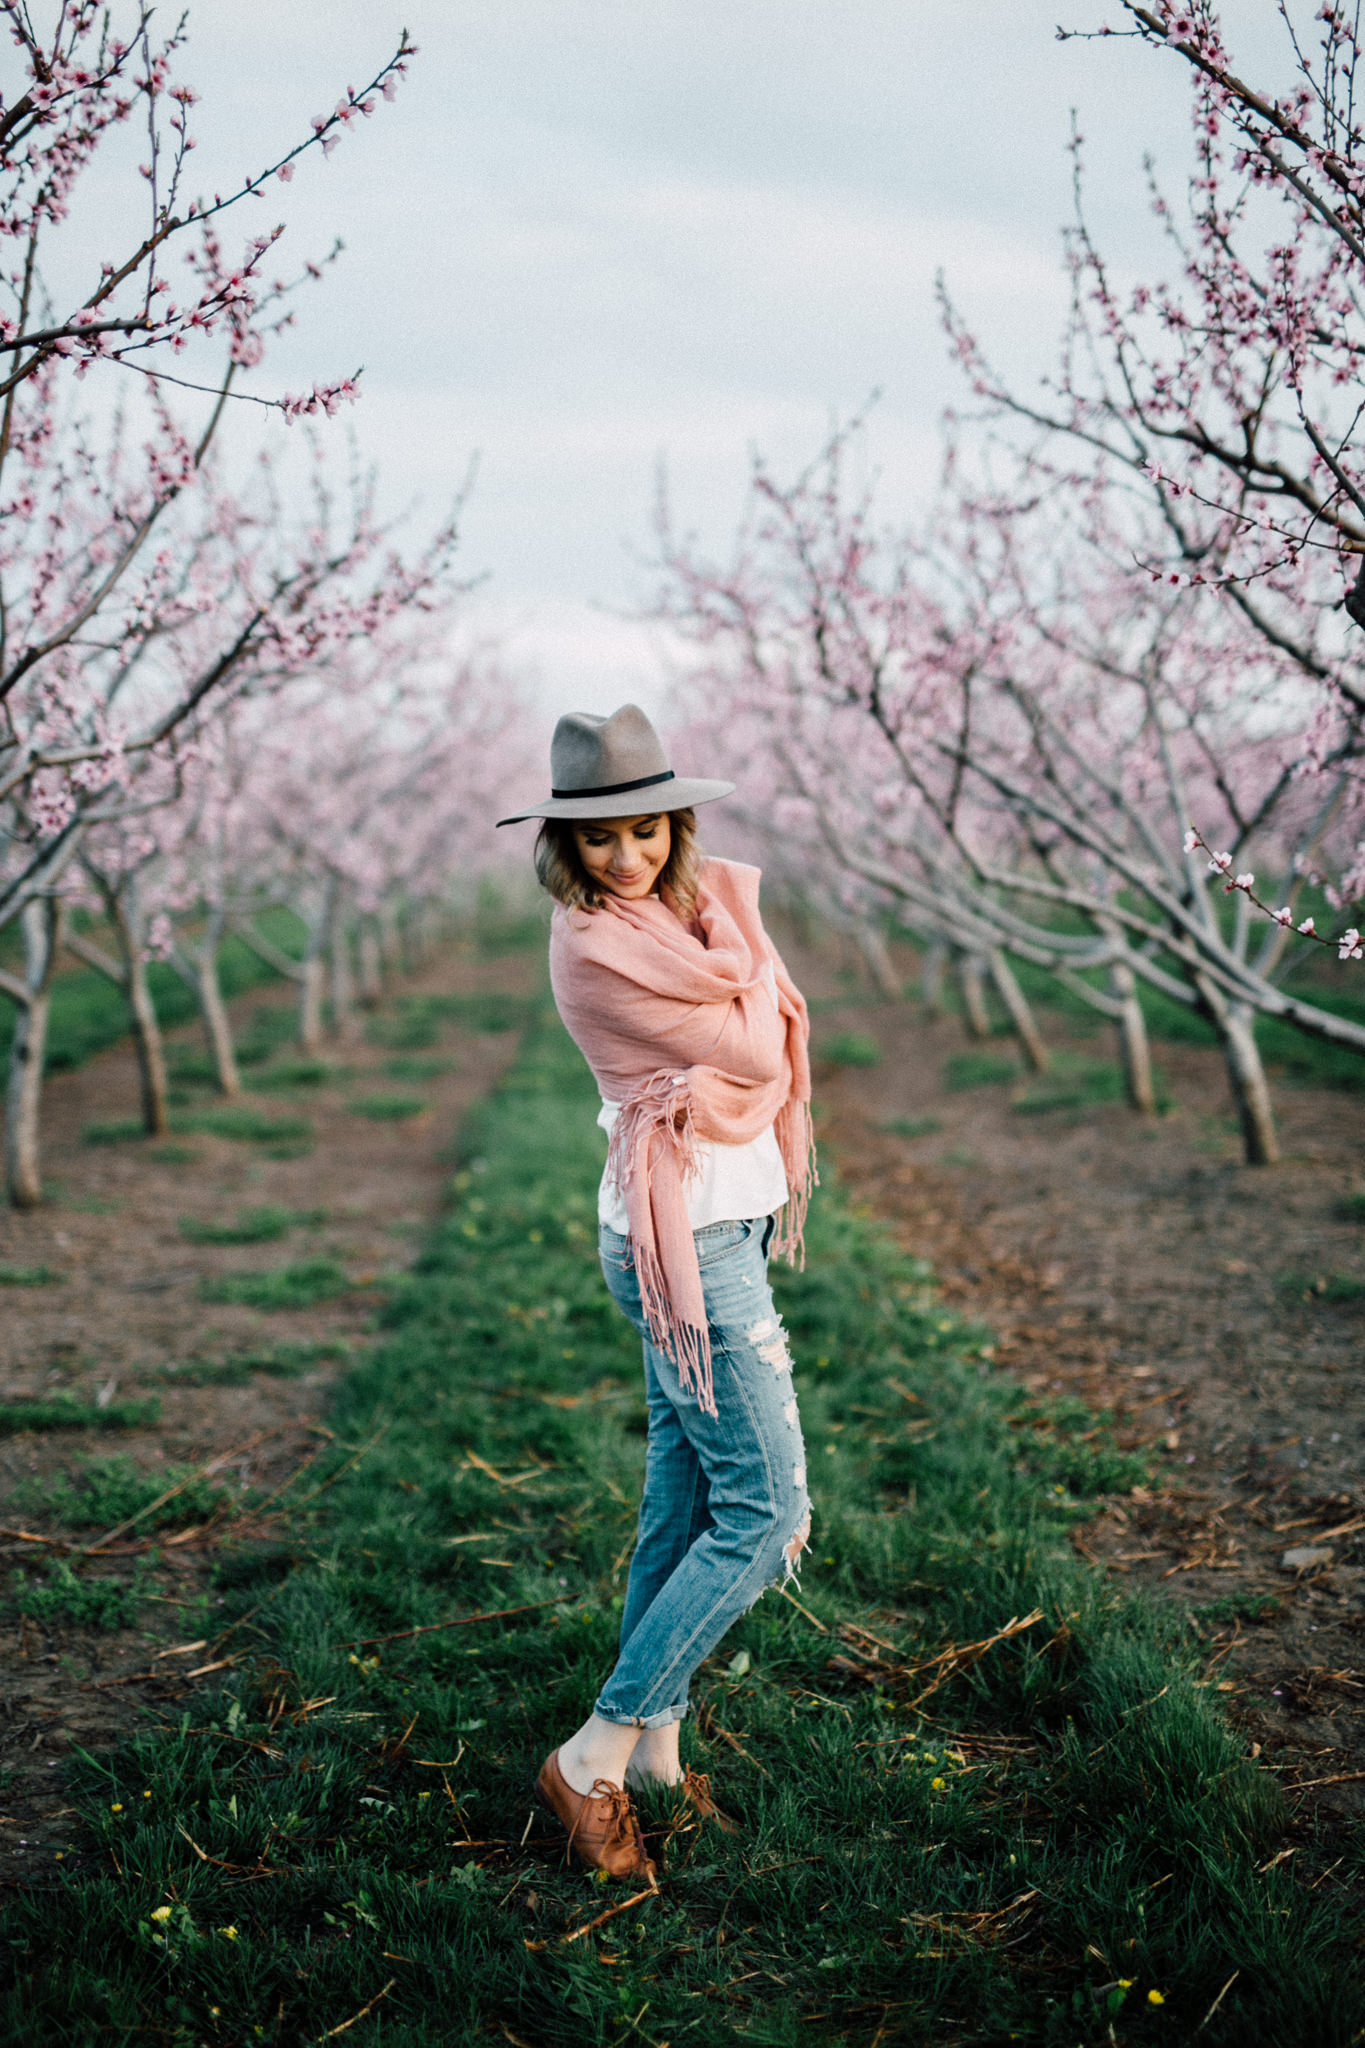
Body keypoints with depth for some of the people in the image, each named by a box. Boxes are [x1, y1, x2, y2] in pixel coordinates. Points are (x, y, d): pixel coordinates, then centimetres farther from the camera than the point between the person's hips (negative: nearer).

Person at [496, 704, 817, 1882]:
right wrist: (740, 950, -1)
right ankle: (593, 1763, 2)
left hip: (720, 1230, 9)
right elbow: (753, 1054, -14)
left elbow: (767, 1036, 6)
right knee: (763, 1517, -6)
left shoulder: (700, 906, 9)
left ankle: (653, 1750, 27)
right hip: (686, 1247, -9)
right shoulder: (598, 949, -19)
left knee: (684, 1504, 15)